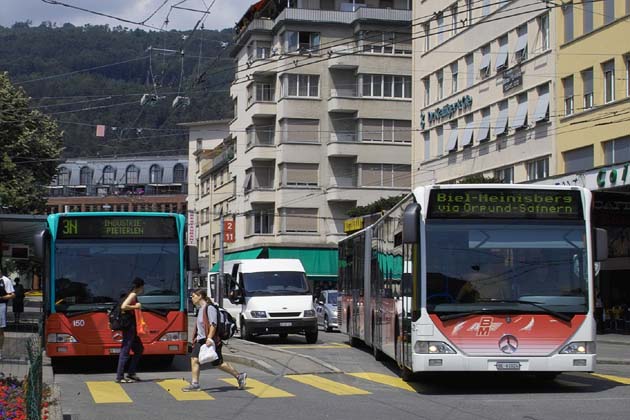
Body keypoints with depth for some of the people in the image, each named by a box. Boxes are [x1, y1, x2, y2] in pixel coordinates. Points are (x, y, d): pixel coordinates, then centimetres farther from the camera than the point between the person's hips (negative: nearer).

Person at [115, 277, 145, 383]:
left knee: (139, 349, 16)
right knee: (125, 351, -7)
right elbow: (123, 307, -24)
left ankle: (131, 373, 17)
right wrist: (135, 306, -16)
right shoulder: (133, 295, -11)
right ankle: (119, 377, -5)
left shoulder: (133, 295, 17)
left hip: (131, 327, 10)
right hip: (129, 326, -10)